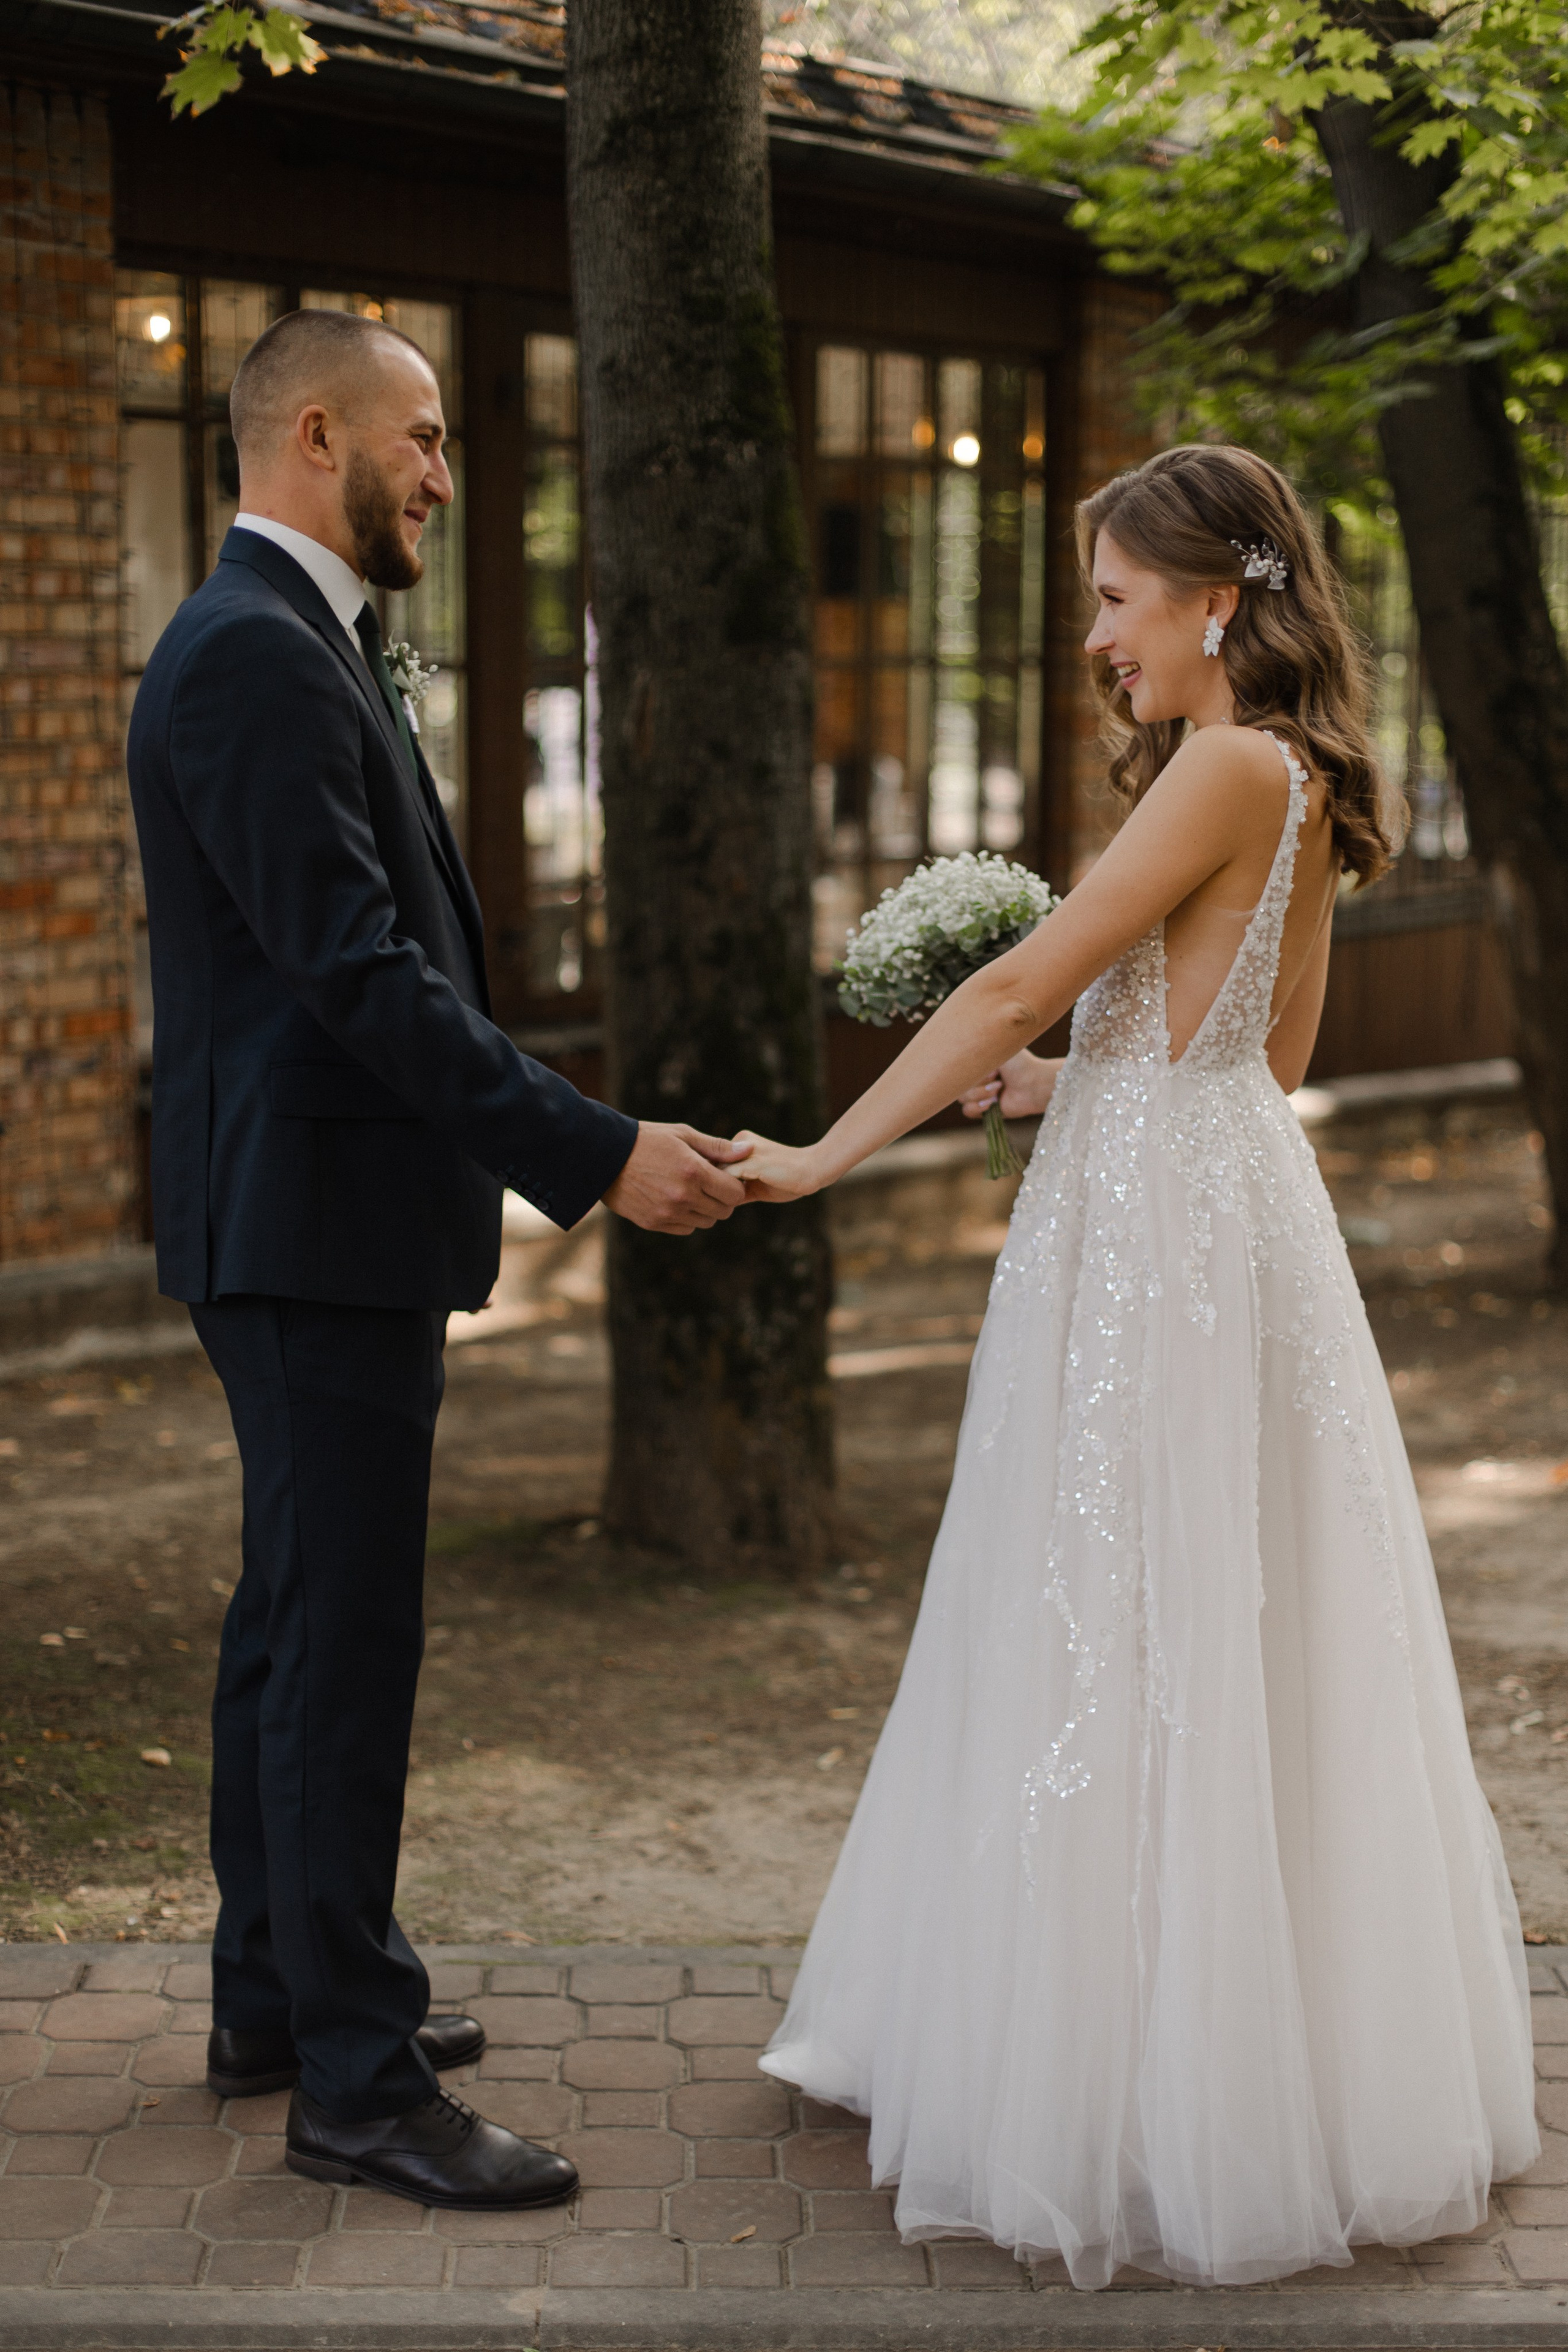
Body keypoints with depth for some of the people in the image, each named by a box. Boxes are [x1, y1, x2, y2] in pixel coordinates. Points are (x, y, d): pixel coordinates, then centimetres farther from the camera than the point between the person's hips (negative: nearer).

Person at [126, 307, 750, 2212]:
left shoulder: (290, 645, 17)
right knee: (342, 1638, -6)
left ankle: (279, 1993, 30)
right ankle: (357, 2080, 2)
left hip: (311, 1215, 11)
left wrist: (564, 1148, 20)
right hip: (317, 1219, -11)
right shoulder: (257, 657, -17)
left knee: (298, 1614, 18)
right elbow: (360, 971, -25)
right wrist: (597, 1158, -25)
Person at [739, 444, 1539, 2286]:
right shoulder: (1290, 785, 13)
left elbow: (1019, 982, -18)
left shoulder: (1233, 769, -16)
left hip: (1169, 1238, -10)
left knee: (1149, 1661, -2)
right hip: (1204, 1199, 10)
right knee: (1119, 1645, 16)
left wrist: (826, 1154, -13)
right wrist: (1053, 1087, 13)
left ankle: (1164, 2118, 8)